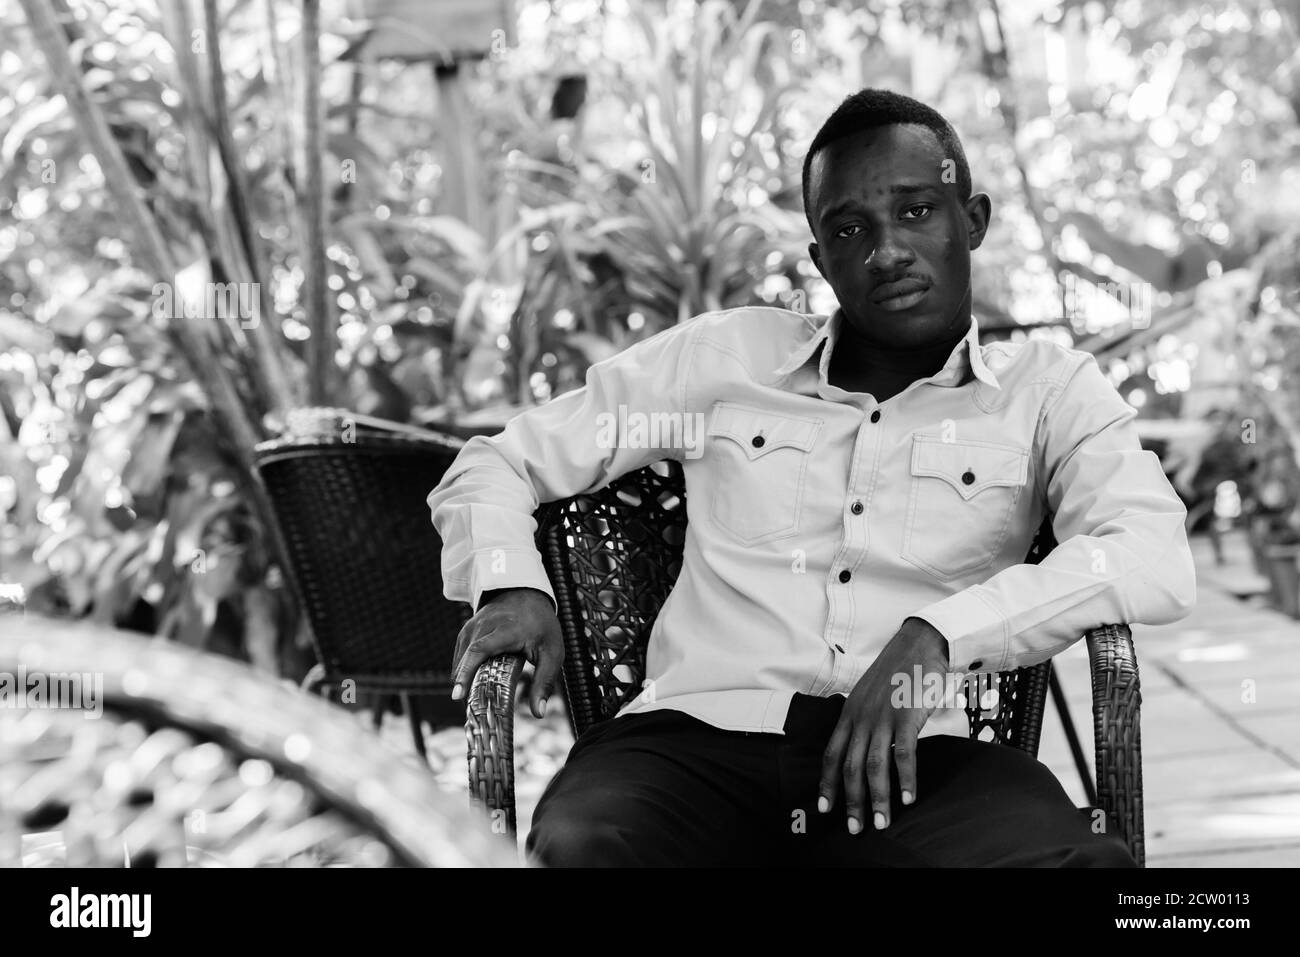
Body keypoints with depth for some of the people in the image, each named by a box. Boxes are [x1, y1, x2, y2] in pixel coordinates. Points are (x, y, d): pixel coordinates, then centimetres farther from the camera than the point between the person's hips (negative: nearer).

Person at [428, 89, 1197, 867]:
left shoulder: (1048, 389, 13)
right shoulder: (723, 356, 17)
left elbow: (1160, 562, -5)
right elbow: (495, 464, 22)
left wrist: (936, 635, -17)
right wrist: (510, 585, -1)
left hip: (920, 756, 0)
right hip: (701, 735, 0)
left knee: (1091, 862, -33)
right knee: (571, 849, -35)